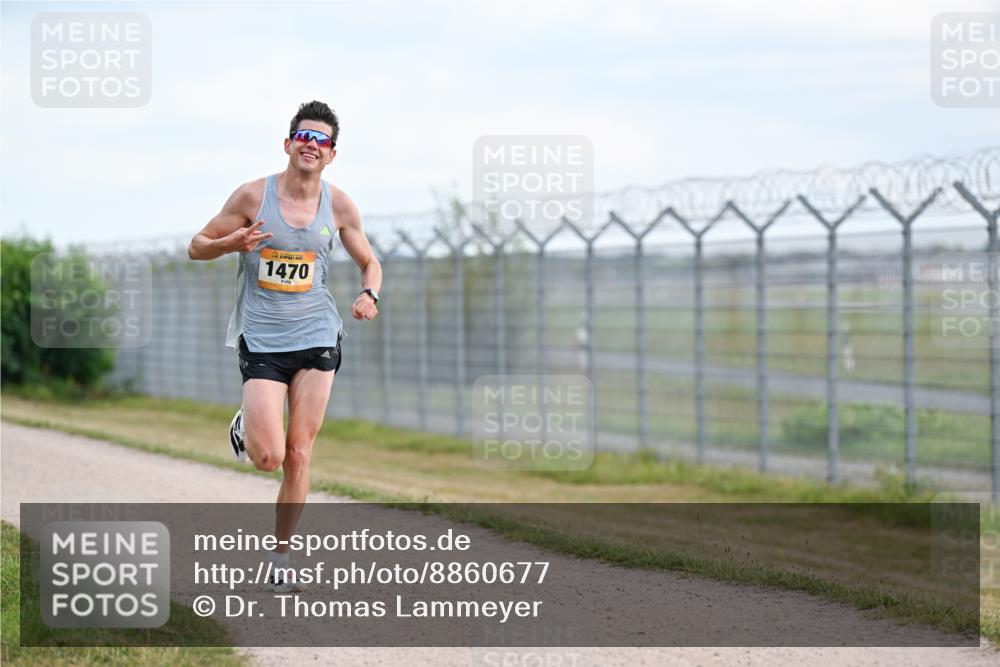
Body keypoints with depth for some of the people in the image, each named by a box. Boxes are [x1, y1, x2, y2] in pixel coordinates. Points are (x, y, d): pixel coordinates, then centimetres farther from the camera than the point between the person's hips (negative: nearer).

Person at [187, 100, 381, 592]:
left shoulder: (338, 205, 2)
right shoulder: (253, 196, -6)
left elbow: (369, 262, 15)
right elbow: (197, 247, 2)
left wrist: (369, 295, -7)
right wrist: (231, 243, -19)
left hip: (317, 337, 2)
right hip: (262, 342, -2)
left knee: (298, 455, 0)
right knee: (269, 457, -12)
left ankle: (280, 558, 15)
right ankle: (245, 425, 25)